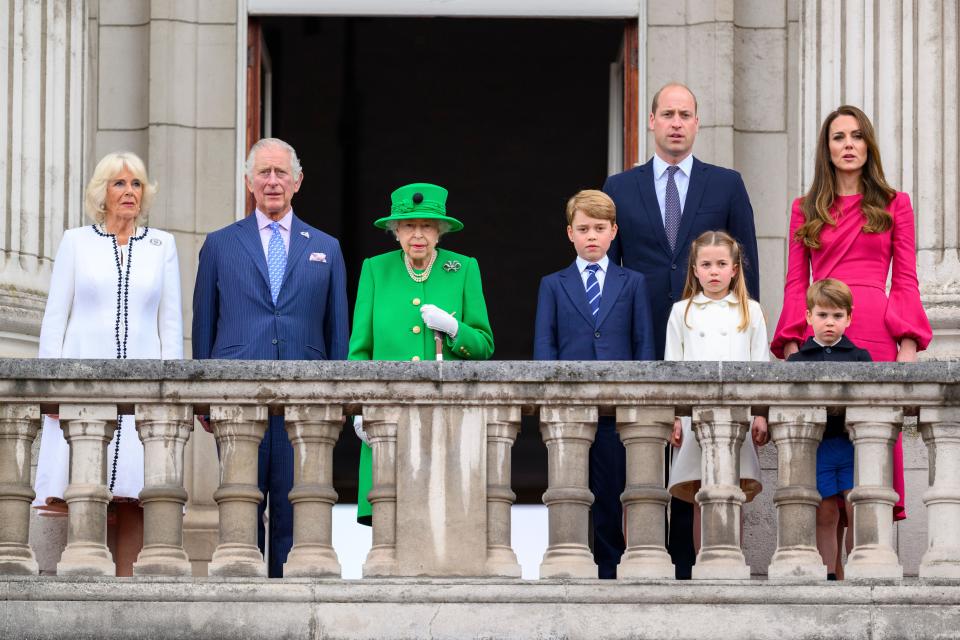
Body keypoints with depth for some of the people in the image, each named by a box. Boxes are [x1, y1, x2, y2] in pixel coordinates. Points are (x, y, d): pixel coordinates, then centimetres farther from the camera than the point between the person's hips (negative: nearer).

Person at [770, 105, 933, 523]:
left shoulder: (895, 205, 12)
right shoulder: (805, 210, 15)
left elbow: (906, 282, 8)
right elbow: (795, 284, 12)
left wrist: (908, 346, -3)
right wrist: (791, 345, 0)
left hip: (876, 333, -1)